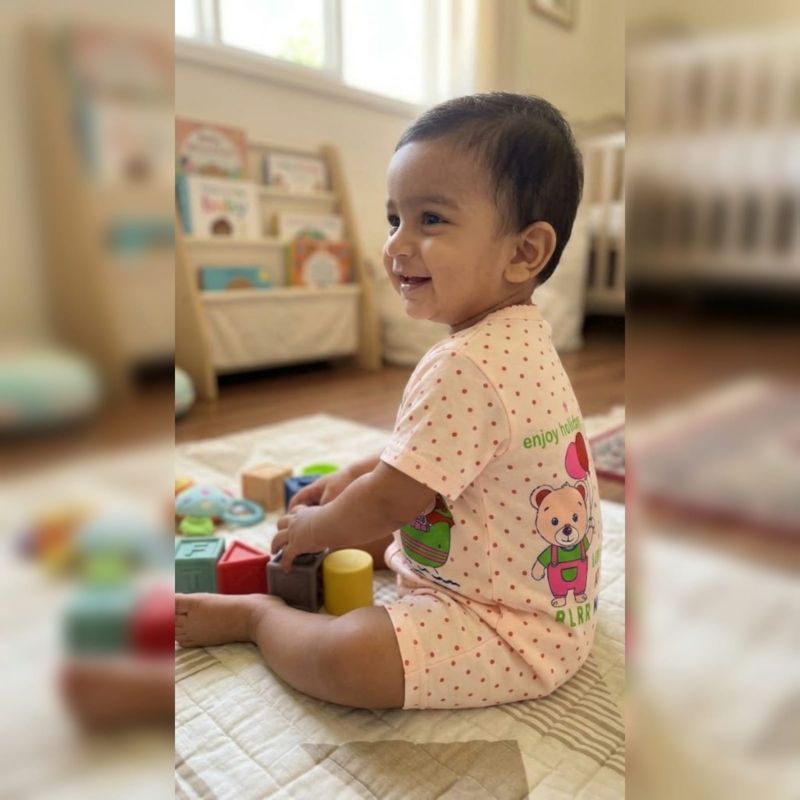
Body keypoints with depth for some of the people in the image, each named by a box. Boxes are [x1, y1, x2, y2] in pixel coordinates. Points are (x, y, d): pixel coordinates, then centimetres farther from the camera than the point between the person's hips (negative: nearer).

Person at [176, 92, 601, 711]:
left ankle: (256, 614, 2)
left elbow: (388, 500, -23)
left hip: (514, 634, -10)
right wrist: (354, 475, 12)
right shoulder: (521, 336, 2)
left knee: (341, 658, -23)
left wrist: (314, 528, -3)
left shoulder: (465, 366, -32)